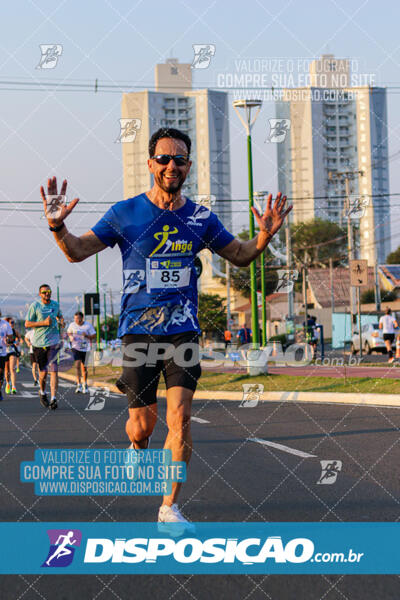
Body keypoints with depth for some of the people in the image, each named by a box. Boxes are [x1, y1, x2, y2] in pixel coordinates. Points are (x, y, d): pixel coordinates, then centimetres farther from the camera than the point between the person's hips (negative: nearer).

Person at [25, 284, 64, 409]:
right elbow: (27, 324, -6)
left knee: (53, 370, -12)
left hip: (53, 342, 2)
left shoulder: (55, 304, 7)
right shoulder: (35, 306, -5)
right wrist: (44, 323, -17)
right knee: (43, 371, 5)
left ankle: (53, 399, -16)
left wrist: (61, 321, 4)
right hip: (39, 343, -2)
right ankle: (42, 393, 34)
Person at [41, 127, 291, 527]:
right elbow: (77, 251, 1)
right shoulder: (125, 213, -1)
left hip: (182, 330, 1)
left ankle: (169, 508, 0)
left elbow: (239, 256, 17)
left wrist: (264, 236, -4)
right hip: (138, 330, -1)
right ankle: (137, 447, 39)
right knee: (143, 422, 0)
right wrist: (58, 227, -20)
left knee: (180, 418, -10)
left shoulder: (201, 218, 5)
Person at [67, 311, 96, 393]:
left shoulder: (88, 325, -5)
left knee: (84, 367, 7)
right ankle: (78, 385, -17)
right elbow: (69, 332, 18)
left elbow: (94, 336, -2)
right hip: (76, 348, 0)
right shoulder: (72, 325, 0)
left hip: (85, 349, 0)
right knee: (77, 365, -17)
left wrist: (86, 336, -21)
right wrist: (71, 337, -4)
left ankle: (85, 384, 28)